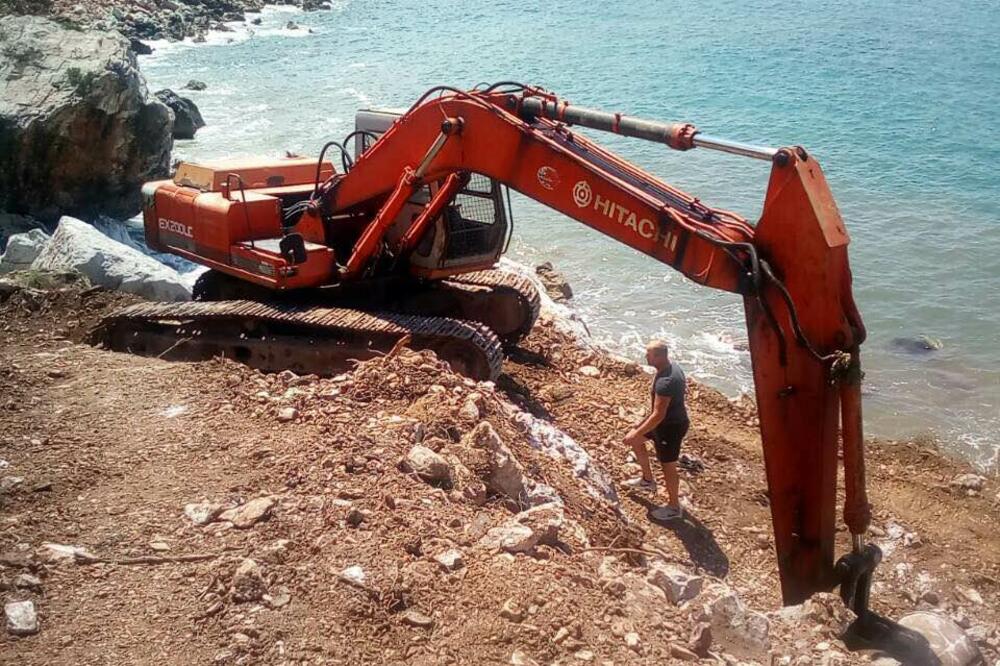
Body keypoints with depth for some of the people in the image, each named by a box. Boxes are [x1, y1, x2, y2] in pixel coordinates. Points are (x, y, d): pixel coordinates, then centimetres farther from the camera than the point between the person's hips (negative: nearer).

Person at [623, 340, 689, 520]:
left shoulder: (665, 382, -35)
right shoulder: (670, 366, -4)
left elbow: (658, 415, -32)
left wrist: (637, 433, -23)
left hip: (671, 427, -10)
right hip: (667, 419, 10)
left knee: (667, 466, 7)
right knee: (636, 440, 23)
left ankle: (674, 508, 27)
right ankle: (648, 480, 39)